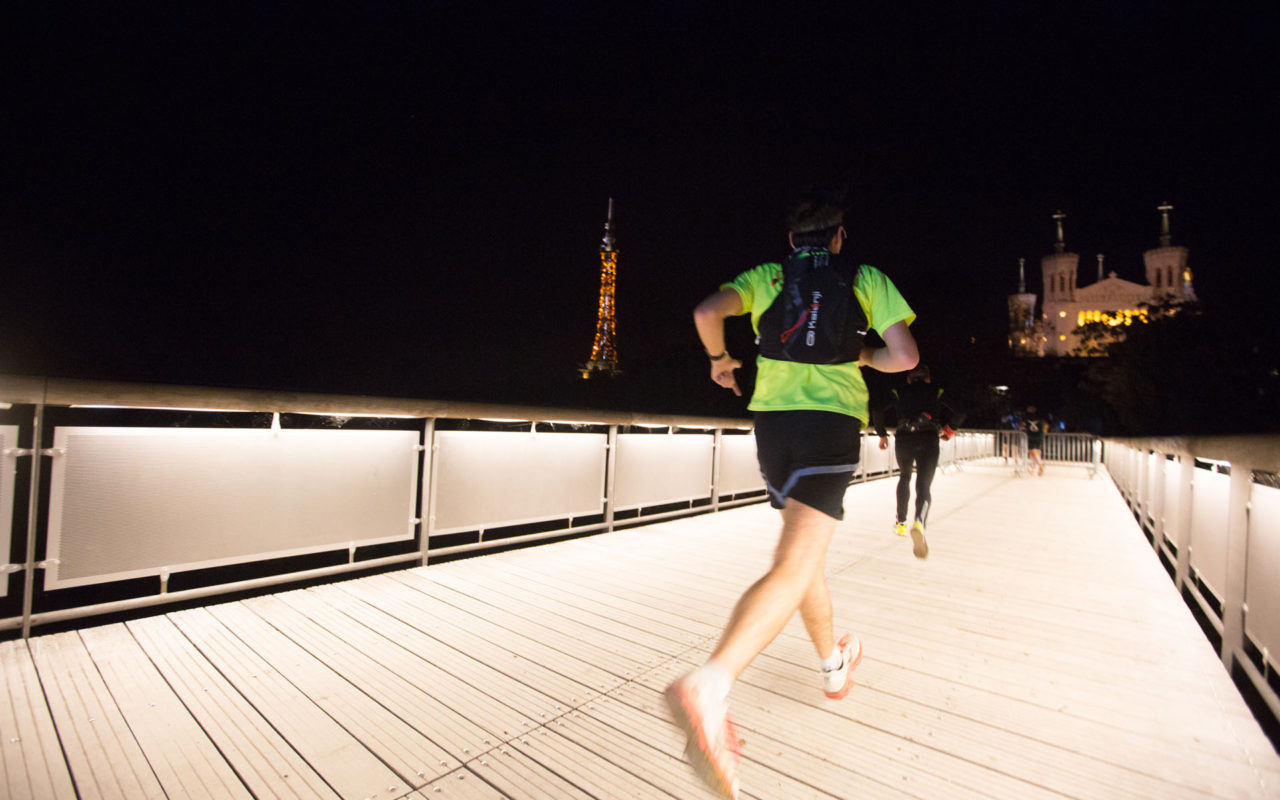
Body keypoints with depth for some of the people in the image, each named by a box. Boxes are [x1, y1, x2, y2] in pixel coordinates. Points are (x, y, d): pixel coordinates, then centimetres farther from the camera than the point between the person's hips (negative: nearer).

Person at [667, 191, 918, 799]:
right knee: (794, 565, -13)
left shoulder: (764, 277, 13)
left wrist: (719, 358, 13)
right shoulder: (865, 279, 11)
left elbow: (707, 310, -4)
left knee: (805, 550, 21)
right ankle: (709, 686, -32)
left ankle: (834, 663, 39)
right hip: (833, 418, -3)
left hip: (771, 420, 4)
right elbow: (905, 356, 4)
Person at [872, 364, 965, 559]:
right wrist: (949, 430, 26)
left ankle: (900, 522, 25)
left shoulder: (899, 393, 19)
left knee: (904, 477, 24)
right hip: (928, 439, -1)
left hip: (903, 439, 1)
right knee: (924, 485, -6)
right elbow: (960, 414, 10)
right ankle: (919, 522, -36)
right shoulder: (937, 393, 19)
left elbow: (878, 412, 10)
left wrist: (882, 435, 21)